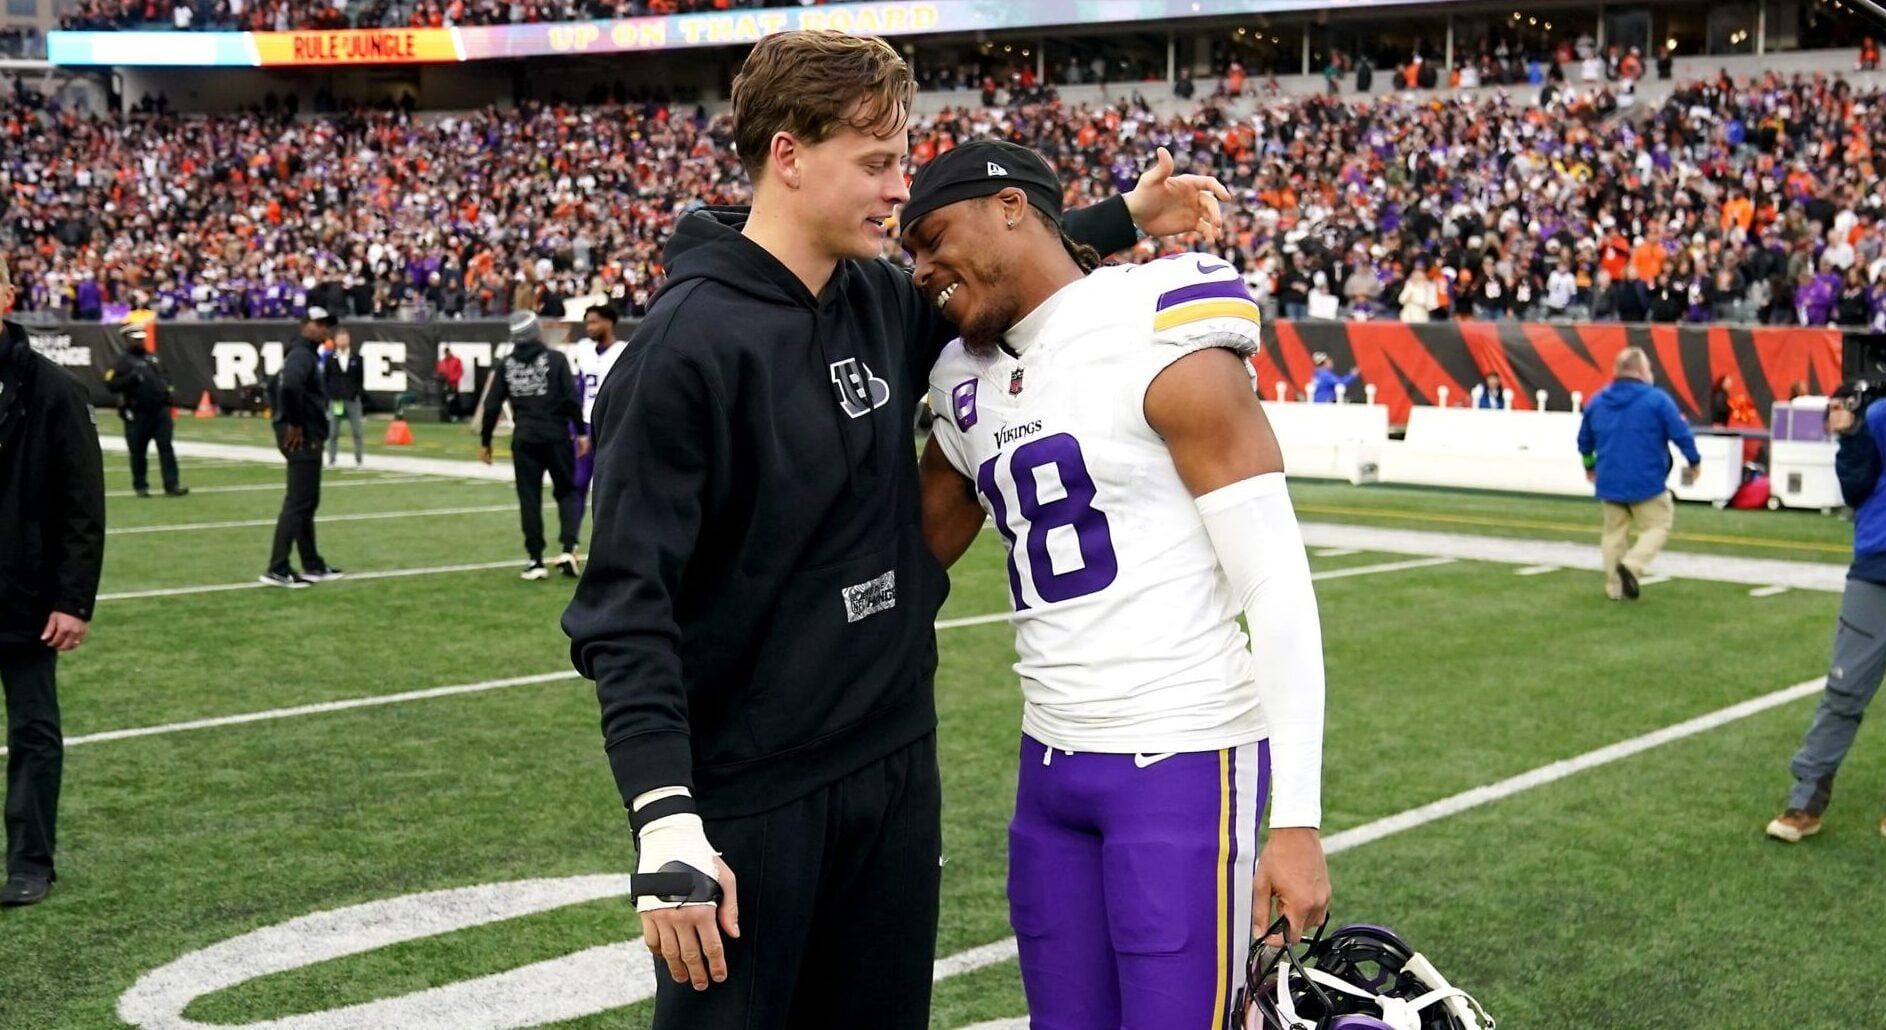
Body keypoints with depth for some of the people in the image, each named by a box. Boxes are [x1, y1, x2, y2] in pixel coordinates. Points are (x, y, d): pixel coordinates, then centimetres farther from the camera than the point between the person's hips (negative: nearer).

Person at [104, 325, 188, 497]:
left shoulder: (152, 357, 16)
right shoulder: (123, 361, -3)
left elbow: (163, 376, 31)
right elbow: (110, 384, -12)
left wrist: (168, 388, 12)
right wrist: (132, 378, -21)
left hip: (160, 411, 4)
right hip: (137, 414, -4)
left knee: (166, 447, -3)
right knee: (138, 452, 5)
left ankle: (172, 485, -6)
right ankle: (140, 486, 17)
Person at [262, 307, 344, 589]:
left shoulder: (306, 354, 18)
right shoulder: (302, 354, -14)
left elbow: (285, 385, 29)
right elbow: (289, 386, -33)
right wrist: (295, 424, -23)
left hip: (307, 436, 11)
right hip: (302, 438, -11)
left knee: (307, 502, 16)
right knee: (297, 502, -9)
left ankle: (312, 566, 24)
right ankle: (277, 569, -9)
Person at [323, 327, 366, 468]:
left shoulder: (356, 358, 5)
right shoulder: (330, 359, 4)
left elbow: (361, 378, 8)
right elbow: (324, 379, 5)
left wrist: (359, 393, -1)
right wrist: (328, 395, -2)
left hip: (353, 400, 0)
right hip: (335, 400, 0)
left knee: (357, 432, -1)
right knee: (333, 432, 2)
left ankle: (359, 459, 7)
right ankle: (332, 459, 10)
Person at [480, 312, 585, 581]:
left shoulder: (506, 365, 5)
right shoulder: (555, 359, -3)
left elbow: (492, 406, 4)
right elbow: (572, 399, -9)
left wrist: (485, 441, 12)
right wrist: (582, 432, -2)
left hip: (524, 440, 2)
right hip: (556, 436, -2)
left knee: (529, 498, 7)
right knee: (566, 491, 12)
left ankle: (535, 560, 6)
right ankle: (568, 548, -6)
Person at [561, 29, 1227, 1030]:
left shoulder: (880, 301, 3)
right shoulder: (687, 345, -17)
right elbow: (625, 607, -19)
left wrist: (1120, 219, 18)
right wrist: (668, 832, -25)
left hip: (897, 766, 7)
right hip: (750, 797, -7)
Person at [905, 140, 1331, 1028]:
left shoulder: (1163, 348, -11)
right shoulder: (967, 385, 11)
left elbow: (1277, 586, -14)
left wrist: (1297, 818, -17)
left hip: (1183, 763, -7)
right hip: (1051, 764, 7)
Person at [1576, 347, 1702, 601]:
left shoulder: (1597, 401, 7)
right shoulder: (1657, 400, -11)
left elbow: (1584, 440, 17)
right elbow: (1681, 434, -10)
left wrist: (1590, 465, 35)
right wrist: (1694, 461, 6)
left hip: (1609, 482, 5)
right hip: (1647, 482, -5)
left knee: (1615, 531, 15)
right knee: (1657, 526, 7)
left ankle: (1615, 587, 13)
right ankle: (1632, 564, -16)